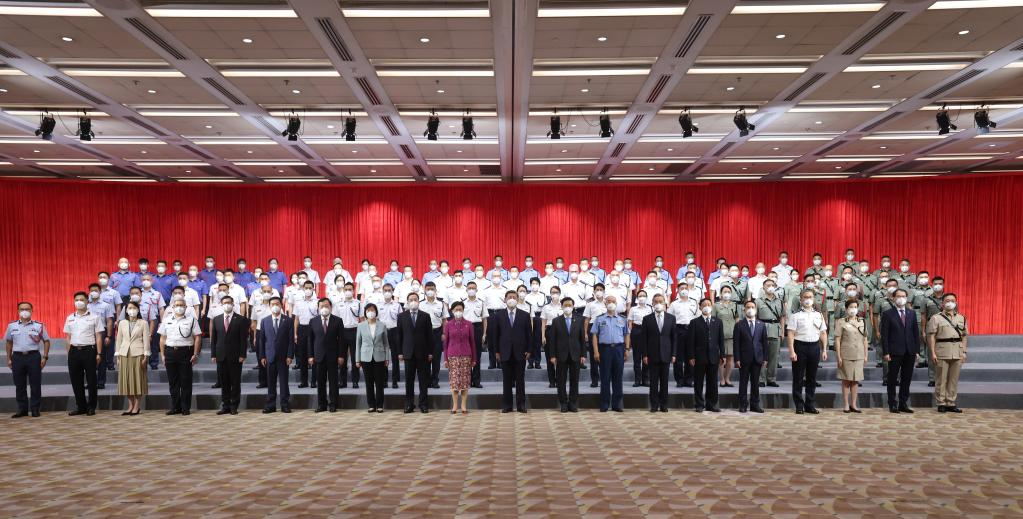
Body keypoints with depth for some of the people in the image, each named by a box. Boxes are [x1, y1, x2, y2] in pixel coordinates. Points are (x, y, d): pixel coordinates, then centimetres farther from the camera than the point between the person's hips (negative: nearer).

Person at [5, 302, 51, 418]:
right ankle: (22, 409, 16)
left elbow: (46, 341, 4)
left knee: (35, 384, 0)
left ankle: (35, 409, 8)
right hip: (17, 357, 2)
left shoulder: (39, 325, 1)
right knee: (19, 385, 7)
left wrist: (45, 357, -3)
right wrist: (9, 359, 12)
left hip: (33, 356, -2)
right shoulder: (12, 326, 8)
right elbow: (9, 342, 16)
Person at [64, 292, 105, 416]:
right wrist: (69, 354, 8)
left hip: (89, 350, -4)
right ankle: (80, 406, 18)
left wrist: (99, 354, -7)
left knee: (91, 379, 1)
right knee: (76, 380, 7)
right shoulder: (70, 318, 12)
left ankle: (91, 407, 9)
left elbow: (98, 337, -1)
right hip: (74, 351, 4)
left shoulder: (94, 317, 1)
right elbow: (68, 338, 14)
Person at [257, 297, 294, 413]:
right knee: (270, 382, 5)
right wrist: (262, 356, 0)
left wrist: (290, 356, -7)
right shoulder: (264, 321, 8)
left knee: (284, 382, 2)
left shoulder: (288, 320, 2)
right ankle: (270, 405, 11)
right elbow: (261, 340, 7)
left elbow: (291, 340, -1)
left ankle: (285, 405, 7)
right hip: (270, 356, 2)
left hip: (283, 357, -1)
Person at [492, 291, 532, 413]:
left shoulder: (525, 315, 4)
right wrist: (496, 351, -1)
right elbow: (495, 334, 4)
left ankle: (521, 405, 10)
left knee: (520, 380, 4)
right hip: (505, 352, 0)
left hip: (520, 352, 0)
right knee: (507, 380, 4)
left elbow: (529, 334, 5)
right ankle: (507, 405, 10)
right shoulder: (498, 315, 4)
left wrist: (528, 350, -1)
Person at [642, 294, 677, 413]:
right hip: (652, 355, -1)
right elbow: (644, 338, 1)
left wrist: (674, 354, 0)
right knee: (653, 382, 2)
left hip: (666, 355, 1)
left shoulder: (671, 318, 6)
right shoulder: (647, 319, 2)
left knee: (664, 381, 6)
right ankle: (654, 405, 9)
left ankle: (663, 405, 13)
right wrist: (644, 355, -5)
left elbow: (674, 337, 6)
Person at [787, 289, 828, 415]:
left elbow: (823, 333, 13)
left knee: (812, 378, 10)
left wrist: (824, 350, 7)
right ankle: (799, 406, 9)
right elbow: (791, 334, -8)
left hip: (814, 346, 4)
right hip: (800, 346, -4)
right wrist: (791, 351, -15)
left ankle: (810, 405, 20)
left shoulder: (819, 315, 11)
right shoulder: (795, 315, -4)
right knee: (798, 378, 2)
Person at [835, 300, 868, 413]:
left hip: (859, 355, 3)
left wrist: (865, 355, 8)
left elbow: (865, 340, 13)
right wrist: (838, 356, -8)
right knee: (846, 380, 2)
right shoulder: (841, 322, -1)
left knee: (855, 380, 7)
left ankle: (853, 404, 15)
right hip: (846, 355, -3)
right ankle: (846, 405, 9)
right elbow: (837, 340, -3)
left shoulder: (863, 321, 10)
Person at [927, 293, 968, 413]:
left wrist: (964, 352, 8)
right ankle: (941, 403, 7)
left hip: (957, 352, 4)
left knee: (954, 379, 8)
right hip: (942, 352, -4)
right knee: (941, 379, -1)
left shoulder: (961, 318, 14)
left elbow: (964, 336, 15)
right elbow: (931, 336, -4)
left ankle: (951, 403, 16)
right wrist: (932, 353, -10)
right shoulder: (936, 318, 1)